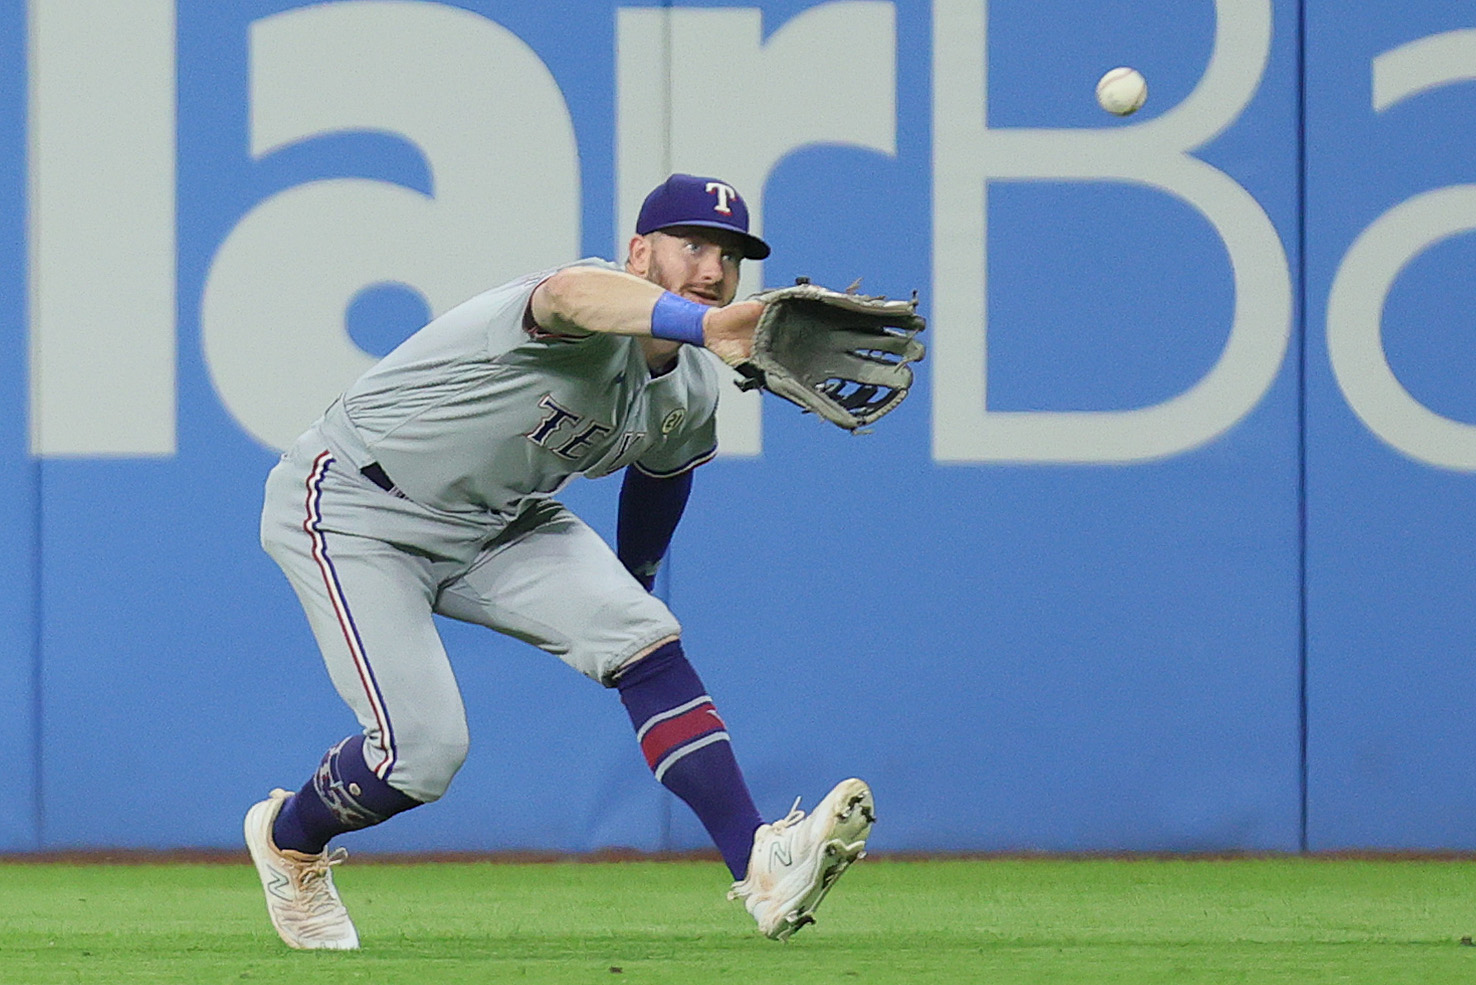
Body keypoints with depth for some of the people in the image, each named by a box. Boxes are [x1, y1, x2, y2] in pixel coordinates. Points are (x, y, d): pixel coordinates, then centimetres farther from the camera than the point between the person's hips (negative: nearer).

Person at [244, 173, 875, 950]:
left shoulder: (691, 389, -3)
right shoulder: (602, 295, -31)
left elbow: (660, 468, 20)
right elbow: (574, 296, -58)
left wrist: (627, 596, 32)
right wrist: (702, 325, -79)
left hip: (501, 524, 8)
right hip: (353, 509, -8)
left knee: (645, 641, -14)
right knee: (423, 748, -15)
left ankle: (758, 865, -21)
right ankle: (287, 839, 19)